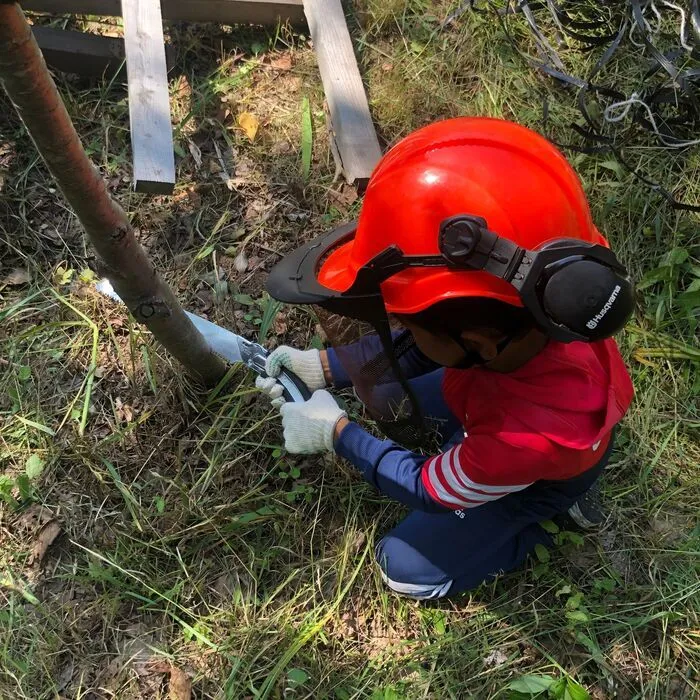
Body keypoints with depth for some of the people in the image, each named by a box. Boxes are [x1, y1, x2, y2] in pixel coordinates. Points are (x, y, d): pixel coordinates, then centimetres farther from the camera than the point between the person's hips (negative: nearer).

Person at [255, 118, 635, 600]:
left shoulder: (526, 443, -48)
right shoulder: (528, 315, -35)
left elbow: (432, 489, -25)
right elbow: (415, 344, -12)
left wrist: (337, 433, -18)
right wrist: (324, 367, -17)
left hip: (535, 473, -5)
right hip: (495, 400, 6)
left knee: (407, 570, 3)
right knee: (380, 386, 11)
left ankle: (544, 519, 15)